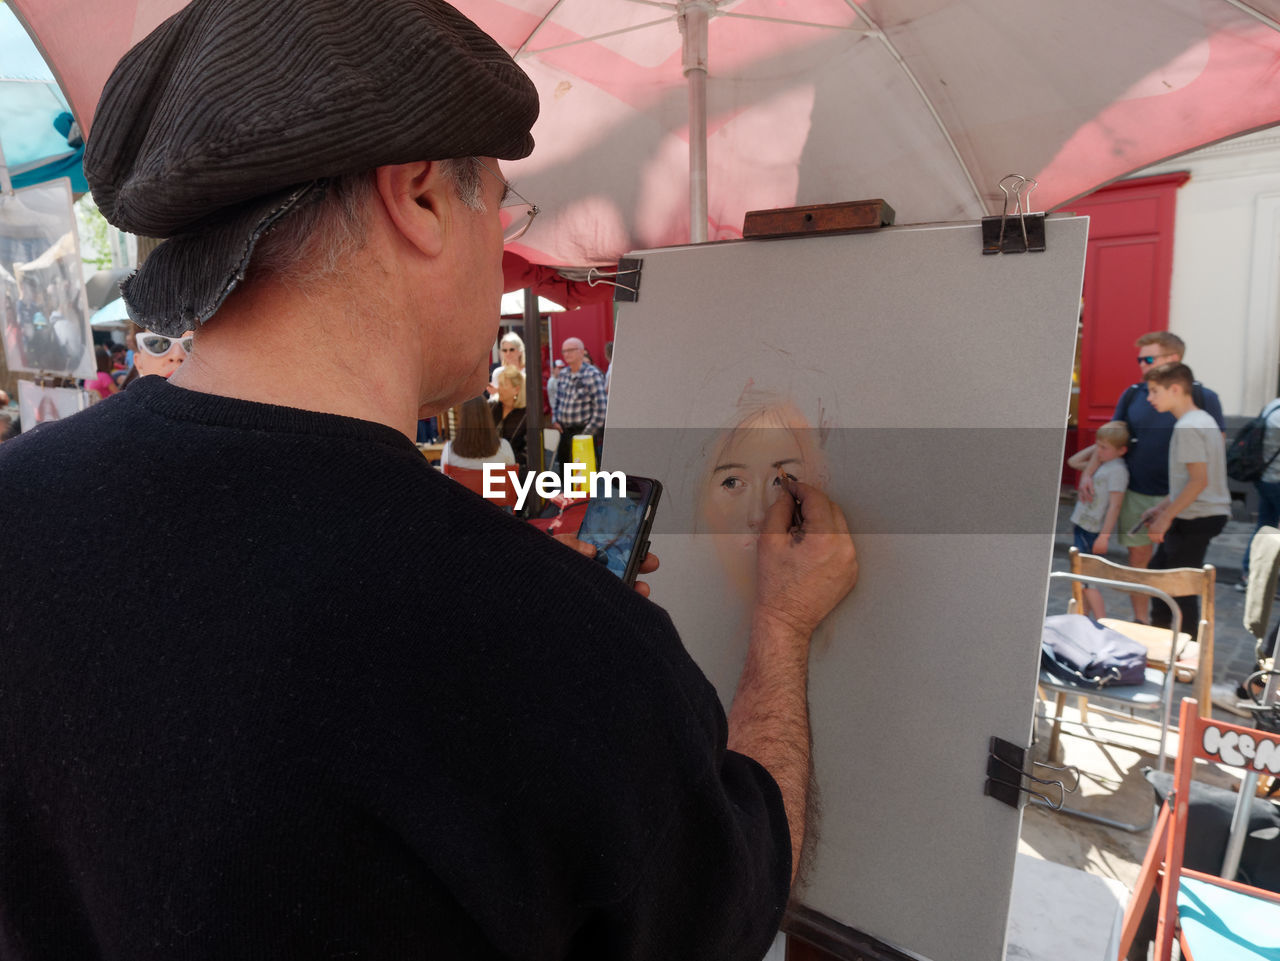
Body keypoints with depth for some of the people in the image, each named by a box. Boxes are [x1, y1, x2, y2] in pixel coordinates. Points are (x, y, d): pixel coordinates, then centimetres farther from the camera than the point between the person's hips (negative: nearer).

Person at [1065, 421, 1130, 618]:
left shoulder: (1117, 470, -17)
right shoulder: (1100, 465, 11)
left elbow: (1115, 505, -21)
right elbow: (1074, 461, 24)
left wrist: (1104, 536, -23)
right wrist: (1094, 448, 12)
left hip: (1094, 532, -9)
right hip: (1084, 528, 9)